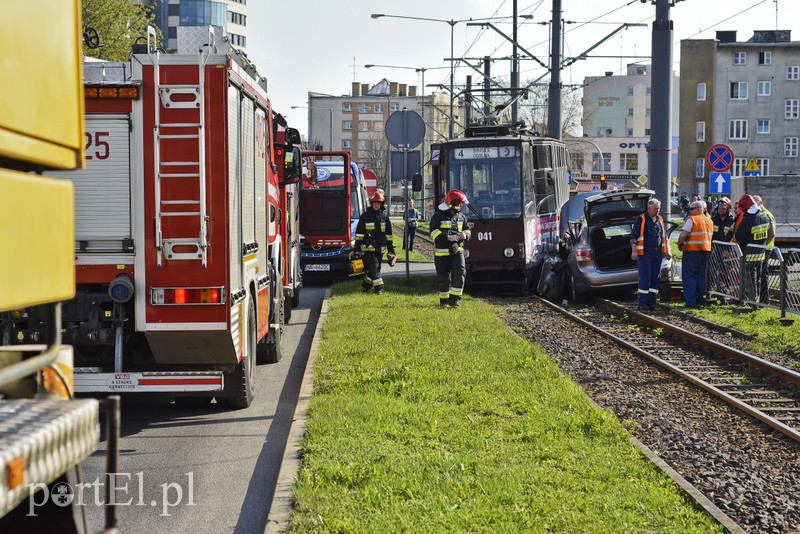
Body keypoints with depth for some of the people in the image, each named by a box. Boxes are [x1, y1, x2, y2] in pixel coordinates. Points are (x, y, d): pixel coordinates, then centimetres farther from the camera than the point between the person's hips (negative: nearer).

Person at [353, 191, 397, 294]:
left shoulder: (384, 216, 9)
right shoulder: (365, 216, -1)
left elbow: (388, 235, 14)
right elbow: (359, 234, 0)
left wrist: (391, 250, 11)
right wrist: (356, 249, -4)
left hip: (380, 248, 4)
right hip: (368, 247, -4)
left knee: (373, 269, 9)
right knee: (374, 267, -13)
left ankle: (365, 286, 24)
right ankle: (379, 288, -13)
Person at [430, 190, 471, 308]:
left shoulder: (461, 216, 12)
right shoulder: (438, 216, -5)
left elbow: (467, 231, 21)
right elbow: (434, 233, -12)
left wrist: (465, 235, -3)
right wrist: (448, 237, -23)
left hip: (457, 250, 4)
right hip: (442, 252, -4)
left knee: (460, 272, -14)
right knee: (444, 278, 3)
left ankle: (455, 299, -8)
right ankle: (444, 300, 19)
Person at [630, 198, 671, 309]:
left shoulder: (660, 220, 14)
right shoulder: (641, 219, -4)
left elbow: (664, 236, 23)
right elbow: (633, 236, -6)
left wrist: (667, 251, 17)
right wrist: (634, 251, -14)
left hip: (657, 252, 6)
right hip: (645, 253, -6)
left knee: (656, 278, 6)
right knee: (645, 278, -6)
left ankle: (651, 301, 12)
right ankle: (643, 302, 1)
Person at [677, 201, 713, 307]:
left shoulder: (692, 220, -9)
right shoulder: (709, 221, 14)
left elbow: (683, 235, -17)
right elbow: (710, 236, 18)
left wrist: (679, 244, 0)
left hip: (692, 250, -7)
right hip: (706, 250, 7)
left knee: (689, 276, -3)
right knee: (701, 276, 12)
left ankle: (690, 301, -7)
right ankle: (701, 300, 13)